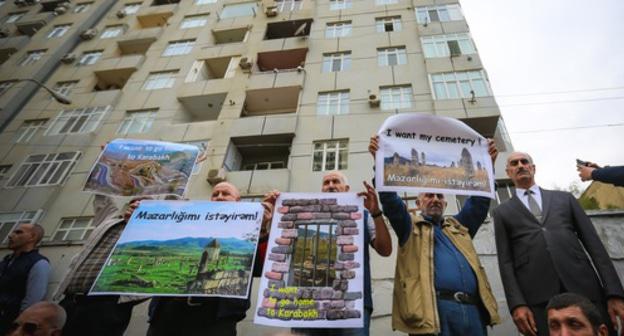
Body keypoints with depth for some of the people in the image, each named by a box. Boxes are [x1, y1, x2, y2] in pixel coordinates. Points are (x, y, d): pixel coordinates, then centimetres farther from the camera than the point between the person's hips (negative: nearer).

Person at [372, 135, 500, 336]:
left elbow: (479, 201, 17)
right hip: (433, 309, -4)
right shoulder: (410, 227, 13)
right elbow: (390, 202, 0)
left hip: (472, 309, 4)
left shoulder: (459, 226, 24)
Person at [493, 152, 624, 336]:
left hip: (584, 289, 2)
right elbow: (505, 261, 5)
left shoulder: (565, 198, 18)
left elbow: (593, 243, 10)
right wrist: (517, 304, -7)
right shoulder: (502, 212, 13)